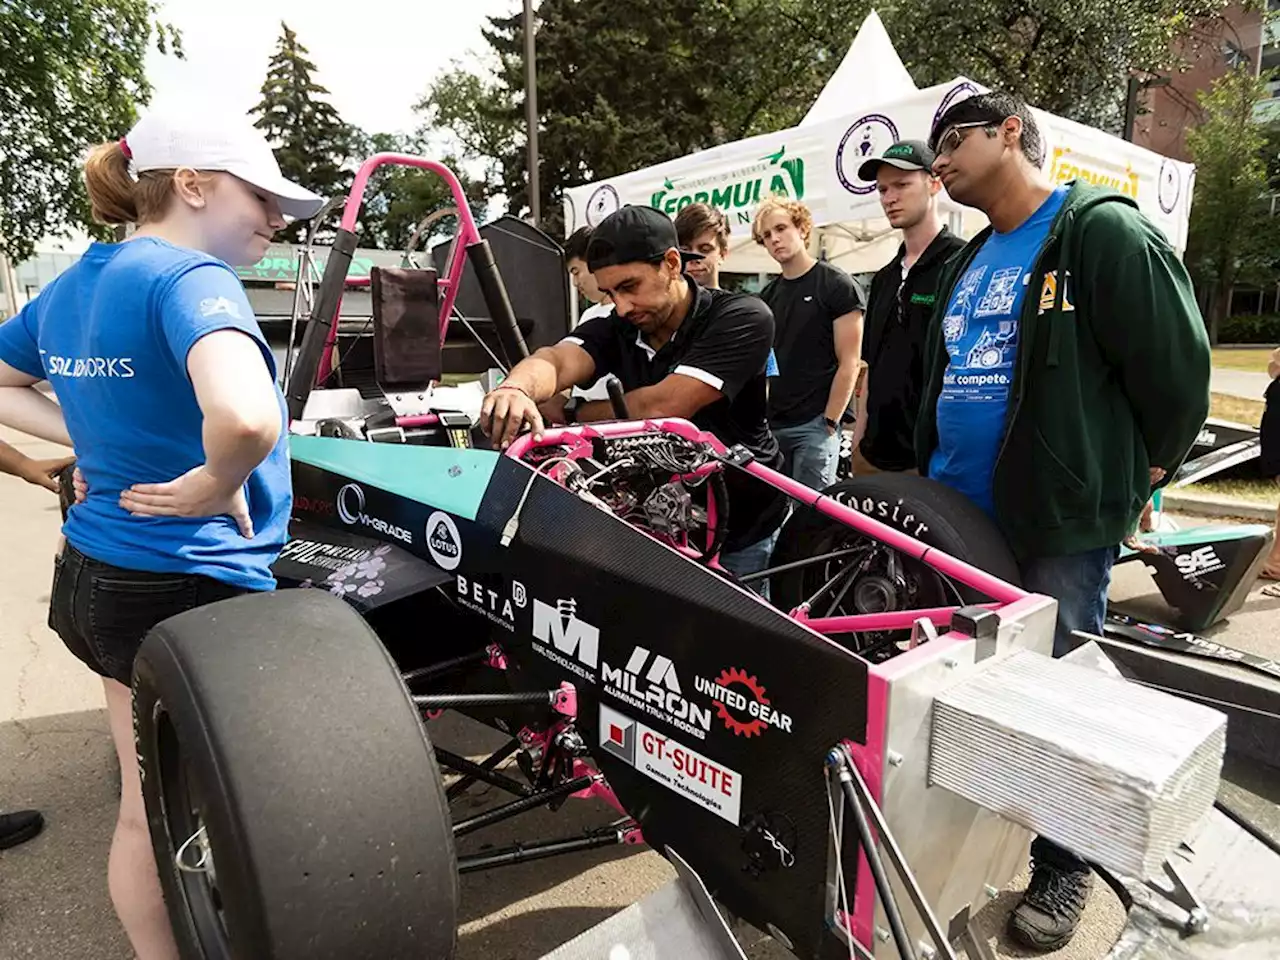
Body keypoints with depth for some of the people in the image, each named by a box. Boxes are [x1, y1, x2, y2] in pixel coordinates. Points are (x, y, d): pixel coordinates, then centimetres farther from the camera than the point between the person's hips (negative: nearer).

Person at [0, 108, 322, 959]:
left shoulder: (70, 286, 9)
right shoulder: (188, 276, -18)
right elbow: (246, 417, -39)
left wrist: (93, 440, 10)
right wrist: (215, 484, -19)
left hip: (95, 571, 9)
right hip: (188, 587, -9)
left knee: (150, 805, 24)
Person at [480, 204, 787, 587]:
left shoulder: (742, 317, -20)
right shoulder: (614, 328, -7)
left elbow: (661, 406, -31)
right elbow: (554, 360, -28)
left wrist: (567, 411, -19)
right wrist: (515, 389, -50)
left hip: (739, 528, -4)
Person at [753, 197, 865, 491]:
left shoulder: (838, 285, -5)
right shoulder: (768, 294, 13)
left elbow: (849, 363, -9)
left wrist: (829, 422, -13)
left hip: (814, 424, -6)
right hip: (771, 424, 6)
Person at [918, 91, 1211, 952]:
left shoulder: (1105, 232, -9)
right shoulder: (970, 261, 16)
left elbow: (1176, 369, -11)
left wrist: (1134, 476, -1)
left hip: (1061, 526, -7)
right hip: (955, 518, 8)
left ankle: (1063, 869, 28)